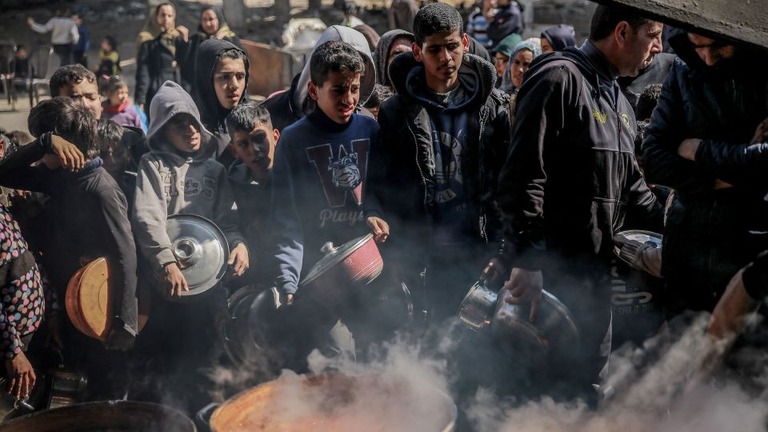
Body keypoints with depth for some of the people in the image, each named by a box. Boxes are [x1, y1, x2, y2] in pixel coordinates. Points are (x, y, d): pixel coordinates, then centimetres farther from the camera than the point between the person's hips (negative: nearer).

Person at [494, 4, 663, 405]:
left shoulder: (618, 101, 17)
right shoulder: (558, 79, -13)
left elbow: (630, 184, 24)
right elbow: (523, 177, -20)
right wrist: (527, 261, -23)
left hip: (597, 266, 9)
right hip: (551, 268, -9)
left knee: (589, 374, 17)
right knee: (552, 378, -1)